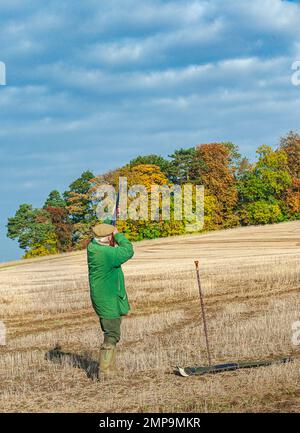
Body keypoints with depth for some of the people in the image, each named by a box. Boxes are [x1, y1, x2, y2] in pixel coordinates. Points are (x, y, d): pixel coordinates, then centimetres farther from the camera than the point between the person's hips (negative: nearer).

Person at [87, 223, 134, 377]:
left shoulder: (93, 246, 1)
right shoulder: (106, 253, -26)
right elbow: (128, 251, -22)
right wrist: (118, 235, -11)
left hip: (102, 299, 10)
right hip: (108, 301, -10)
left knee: (111, 334, 20)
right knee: (112, 336, -4)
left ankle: (110, 368, 29)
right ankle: (105, 371, -2)